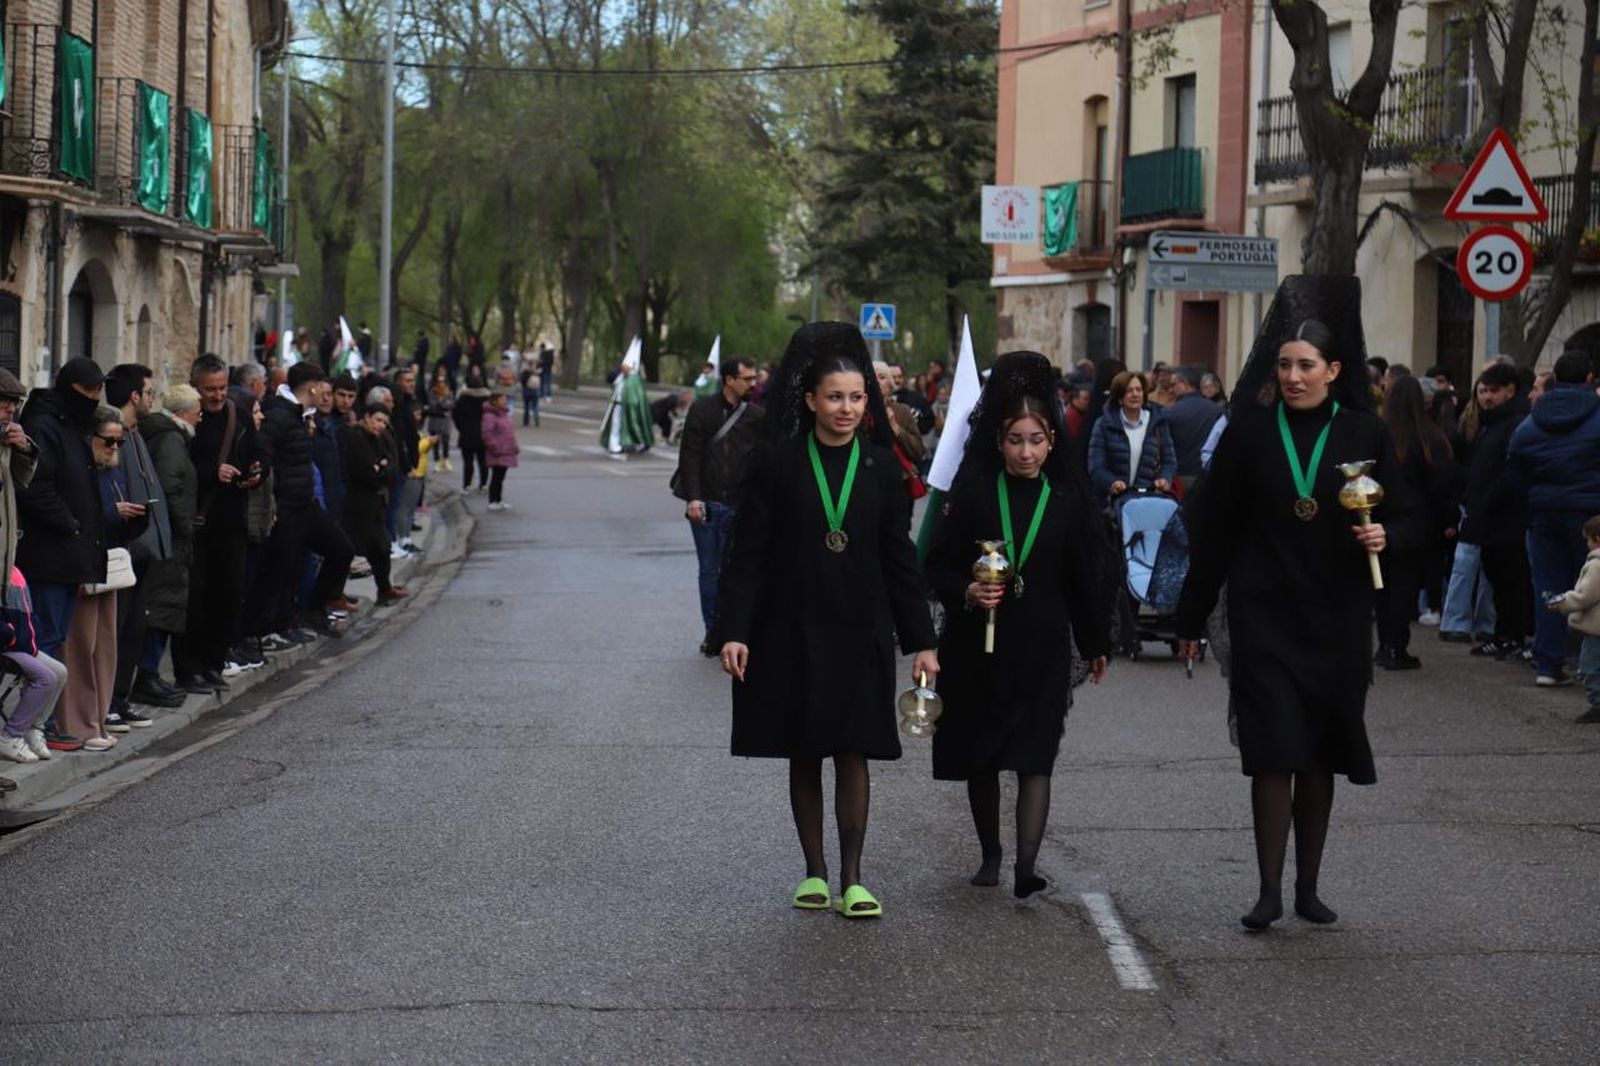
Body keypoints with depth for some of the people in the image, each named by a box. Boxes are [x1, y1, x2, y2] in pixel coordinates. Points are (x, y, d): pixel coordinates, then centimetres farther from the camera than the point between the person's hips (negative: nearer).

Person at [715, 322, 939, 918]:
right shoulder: (776, 463, -3)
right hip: (792, 631, -1)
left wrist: (921, 641, 4)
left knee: (853, 752, -2)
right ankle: (814, 872, 16)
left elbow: (900, 558, 6)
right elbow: (747, 553, -3)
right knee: (803, 756, 7)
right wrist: (734, 631, -10)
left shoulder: (880, 467, 3)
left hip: (859, 632, 1)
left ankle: (851, 879, 0)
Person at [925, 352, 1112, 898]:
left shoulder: (1069, 497, -1)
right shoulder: (974, 491, -3)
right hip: (977, 647, 1)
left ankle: (1025, 866, -19)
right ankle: (990, 856, 28)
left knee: (1034, 760, -11)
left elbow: (1088, 574, 6)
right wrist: (967, 592, -22)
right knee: (980, 759, 12)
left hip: (1042, 648, -1)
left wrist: (1095, 644, 12)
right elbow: (938, 566, -2)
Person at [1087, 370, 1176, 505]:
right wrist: (1111, 483, -24)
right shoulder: (1103, 425, 4)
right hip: (1114, 497, -1)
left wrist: (1165, 478, -10)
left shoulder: (1157, 422, 11)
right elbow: (1096, 466, -4)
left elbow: (1169, 460, 12)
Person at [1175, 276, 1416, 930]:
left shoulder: (1364, 435, 1)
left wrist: (1384, 534, -16)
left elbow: (1401, 515, 8)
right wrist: (1192, 617, 5)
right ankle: (1270, 889, -4)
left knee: (1318, 757, 7)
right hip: (1265, 616, -1)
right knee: (1274, 753, -8)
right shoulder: (1250, 432, 0)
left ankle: (1308, 886, 16)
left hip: (1337, 620, 1)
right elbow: (1215, 528, 4)